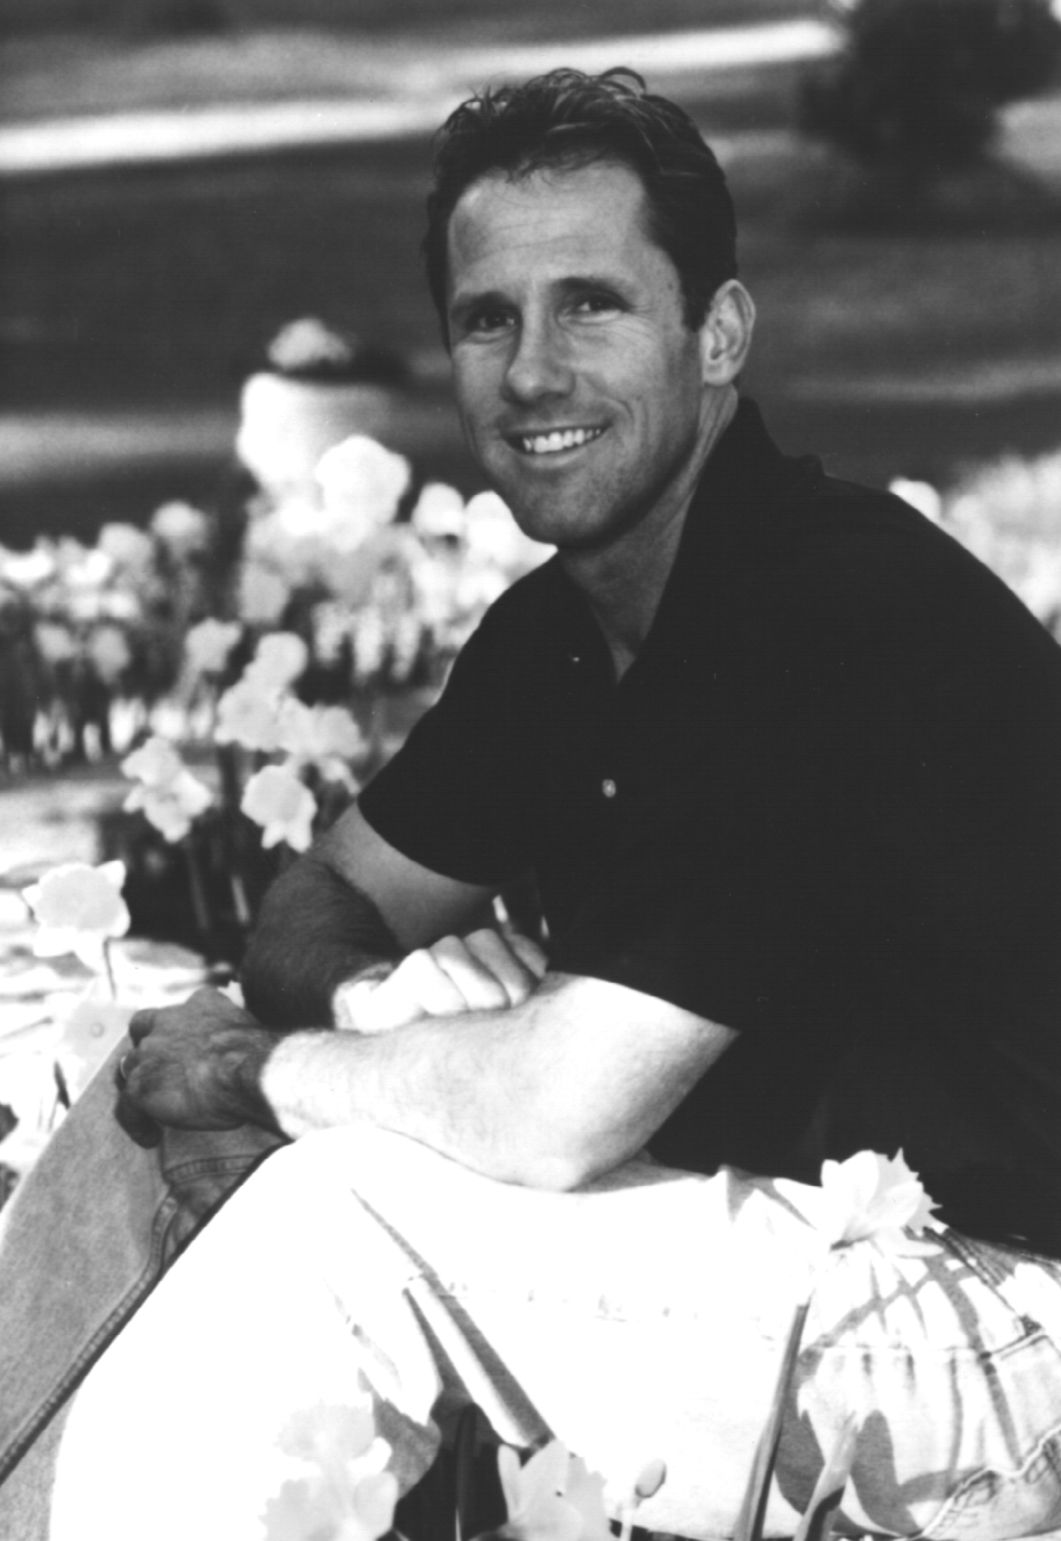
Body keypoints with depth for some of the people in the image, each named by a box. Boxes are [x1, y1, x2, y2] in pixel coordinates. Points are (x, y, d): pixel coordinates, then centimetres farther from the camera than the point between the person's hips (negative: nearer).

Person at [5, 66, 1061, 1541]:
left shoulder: (837, 618, -24)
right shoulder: (557, 629, 5)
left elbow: (559, 1111, -28)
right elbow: (317, 902, 12)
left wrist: (268, 1065, -11)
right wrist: (378, 1000, -12)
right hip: (760, 1230, 9)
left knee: (351, 1205, -22)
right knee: (168, 1108, 2)